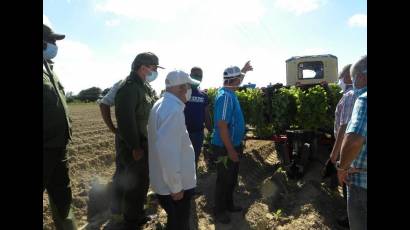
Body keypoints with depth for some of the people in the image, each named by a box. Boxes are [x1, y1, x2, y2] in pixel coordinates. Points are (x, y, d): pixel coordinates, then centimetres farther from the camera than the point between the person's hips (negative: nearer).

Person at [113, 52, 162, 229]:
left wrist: (148, 142, 15)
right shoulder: (129, 87, -19)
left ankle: (138, 214, 40)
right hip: (134, 146, -9)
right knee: (134, 184, 4)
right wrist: (135, 147, -22)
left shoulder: (145, 87, 12)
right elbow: (125, 120, -26)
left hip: (145, 143, 9)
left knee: (143, 181, 20)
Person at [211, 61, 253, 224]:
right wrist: (230, 150, -25)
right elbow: (222, 125, -29)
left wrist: (243, 71, 34)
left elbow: (236, 80, 35)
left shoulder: (229, 93, 6)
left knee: (232, 178, 22)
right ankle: (219, 211, 25)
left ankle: (229, 204, 40)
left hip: (233, 144, 10)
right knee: (224, 180, 6)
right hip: (226, 147, -10)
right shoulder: (225, 96, -25)